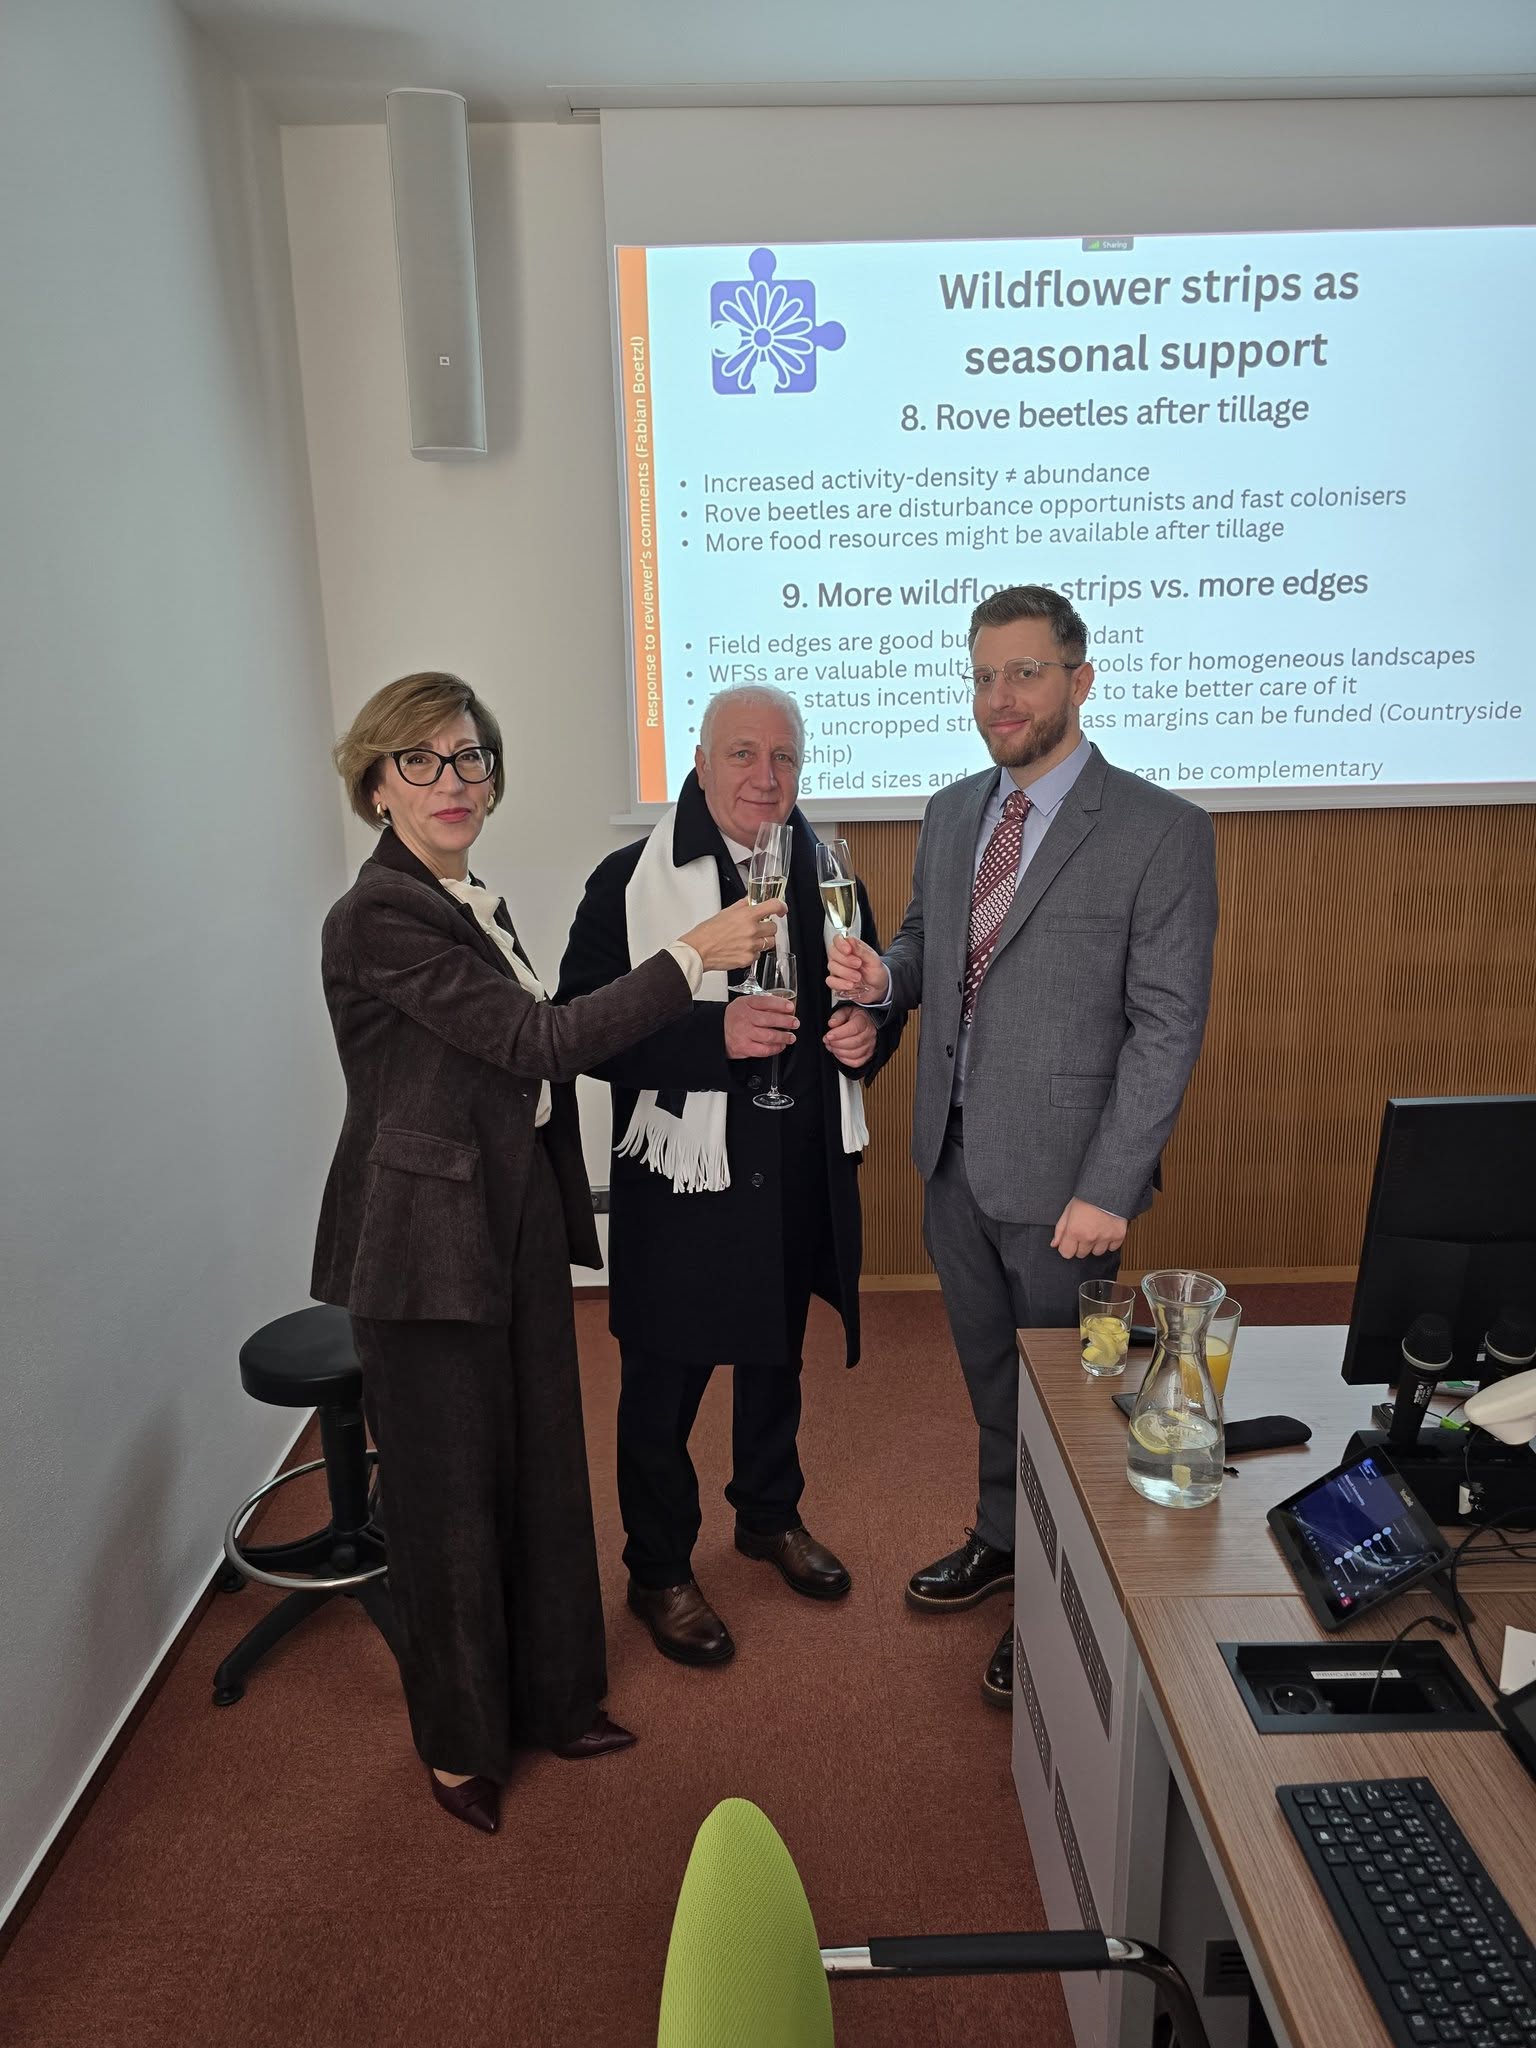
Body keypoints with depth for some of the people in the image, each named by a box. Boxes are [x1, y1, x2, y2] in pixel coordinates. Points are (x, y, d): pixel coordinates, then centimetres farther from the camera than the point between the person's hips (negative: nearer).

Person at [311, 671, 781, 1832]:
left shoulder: (476, 903, 10)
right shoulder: (378, 919, -19)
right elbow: (543, 1043, -24)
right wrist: (694, 955, -23)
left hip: (518, 1225, 8)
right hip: (429, 1244, -8)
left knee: (543, 1466, 18)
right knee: (449, 1494, 9)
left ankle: (551, 1696, 40)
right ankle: (460, 1741, 33)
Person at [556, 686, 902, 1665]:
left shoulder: (831, 874, 4)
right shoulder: (631, 880, -11)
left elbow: (876, 996, 14)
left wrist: (869, 1032, -10)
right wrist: (714, 1031, -29)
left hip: (803, 1173, 5)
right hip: (682, 1176, -5)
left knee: (777, 1356, 24)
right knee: (663, 1382, 8)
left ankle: (772, 1514, 48)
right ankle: (660, 1571, 31)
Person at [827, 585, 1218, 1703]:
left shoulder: (1161, 830, -13)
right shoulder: (952, 813, 6)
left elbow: (1167, 1025, -15)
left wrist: (1108, 1191, -18)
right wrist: (885, 971, -7)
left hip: (1061, 1176, -5)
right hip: (955, 1156, 6)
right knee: (990, 1370, 22)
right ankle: (1004, 1539, 46)